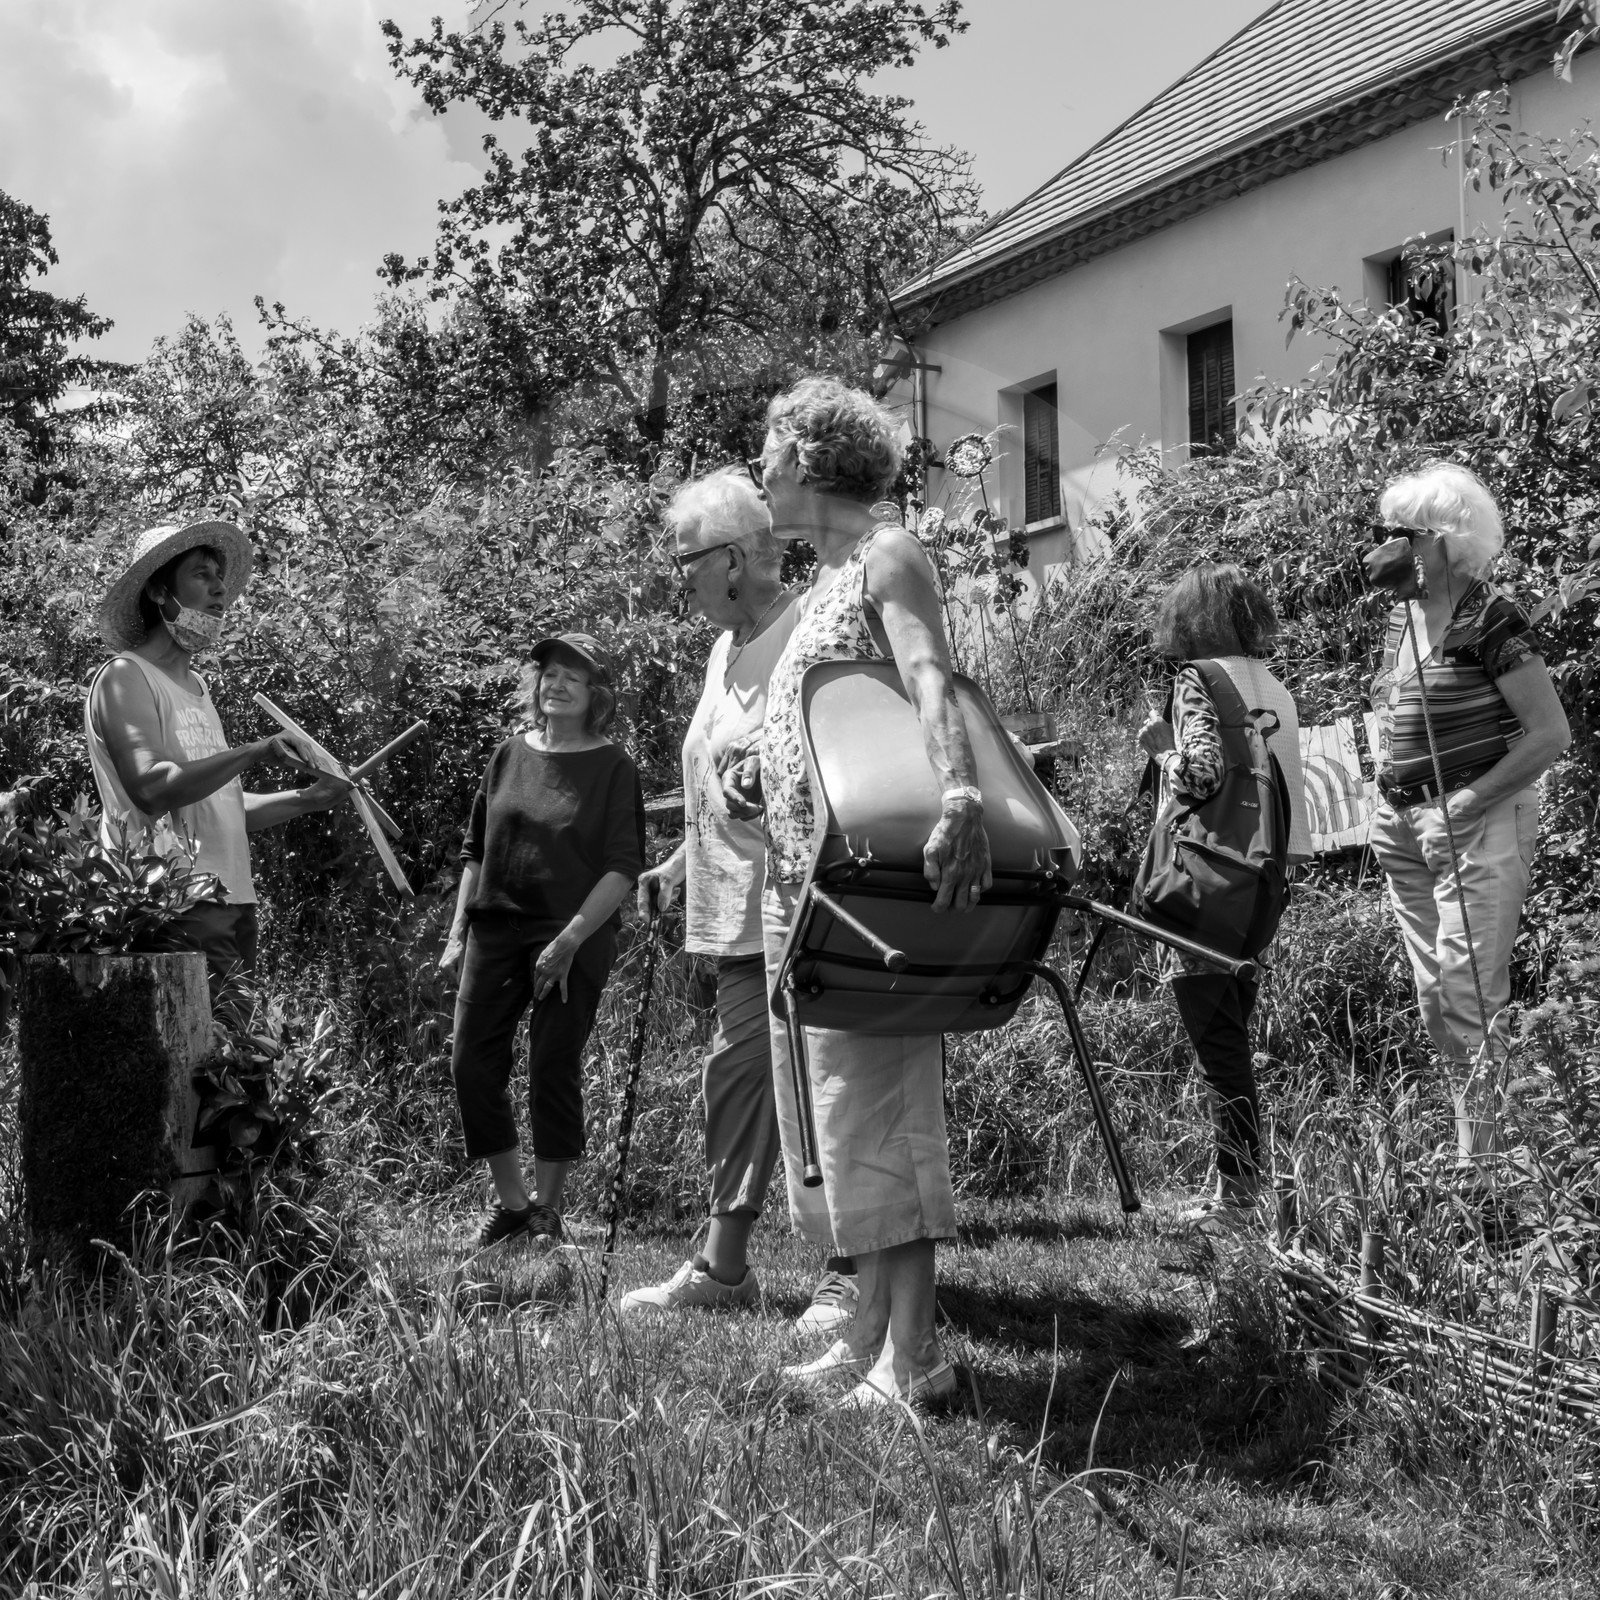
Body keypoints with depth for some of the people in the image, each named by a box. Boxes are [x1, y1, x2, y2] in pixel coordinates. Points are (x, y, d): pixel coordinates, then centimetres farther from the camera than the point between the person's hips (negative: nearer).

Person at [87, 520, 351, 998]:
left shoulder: (195, 686, 21)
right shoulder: (126, 677, -5)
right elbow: (152, 788, -21)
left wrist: (306, 798, 14)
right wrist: (256, 753, -26)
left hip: (230, 902, 9)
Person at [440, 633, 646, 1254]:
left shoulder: (612, 767, -3)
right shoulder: (510, 755, 9)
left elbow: (623, 867, -9)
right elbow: (475, 851, 15)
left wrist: (569, 940, -16)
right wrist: (457, 934, 8)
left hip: (577, 935, -4)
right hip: (496, 927, 4)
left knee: (554, 1069, -1)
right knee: (471, 1063, 0)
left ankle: (545, 1208, 15)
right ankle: (510, 1201, 15)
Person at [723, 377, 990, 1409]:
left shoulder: (887, 556, -8)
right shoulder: (825, 579, 20)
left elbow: (931, 680, -26)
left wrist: (960, 797, -42)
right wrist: (759, 771, 9)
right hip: (803, 880, 10)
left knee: (872, 1099, -9)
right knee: (829, 1102, 11)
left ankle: (913, 1354, -3)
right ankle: (874, 1326, 19)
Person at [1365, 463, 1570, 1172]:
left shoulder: (1490, 620, -13)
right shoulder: (1401, 614, 9)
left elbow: (1551, 733, -15)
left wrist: (1464, 807, -17)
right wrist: (1389, 800, 10)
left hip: (1479, 821, -8)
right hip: (1404, 825, 8)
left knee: (1469, 987, -9)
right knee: (1432, 992, 11)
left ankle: (1478, 1160, -4)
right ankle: (1465, 1132, 22)